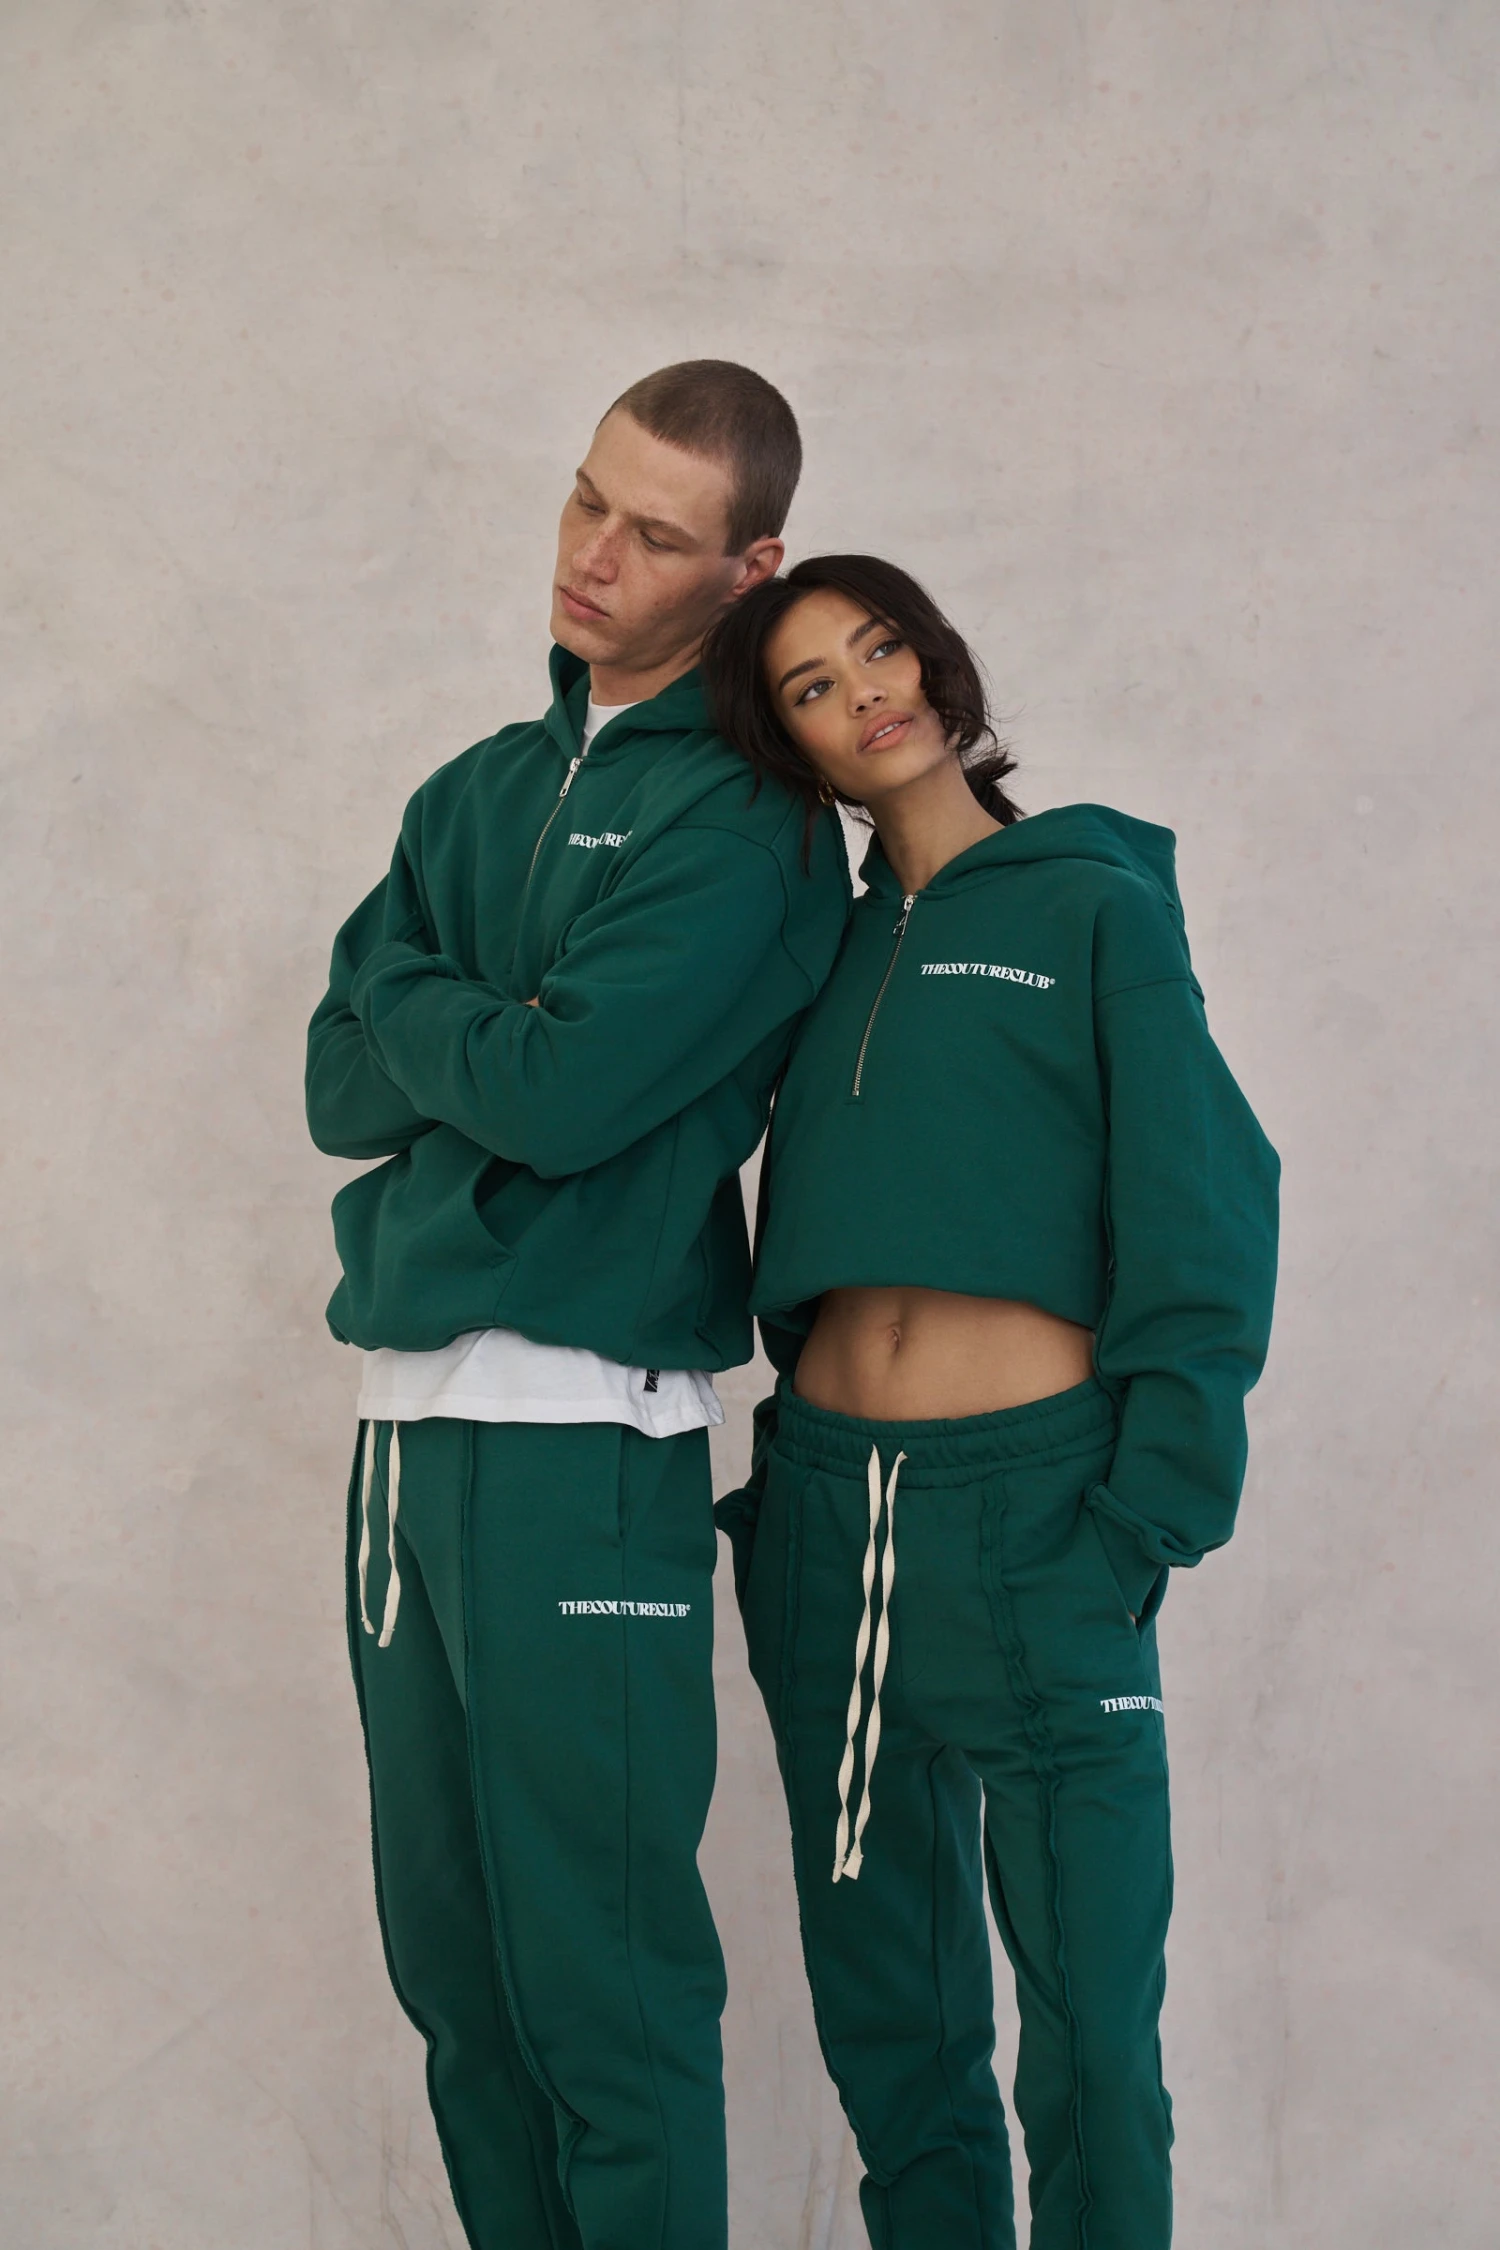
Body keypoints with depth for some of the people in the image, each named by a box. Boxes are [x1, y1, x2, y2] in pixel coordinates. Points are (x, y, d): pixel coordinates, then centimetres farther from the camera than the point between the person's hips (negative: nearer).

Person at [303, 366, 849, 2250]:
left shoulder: (745, 821, -6)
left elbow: (563, 1089, -17)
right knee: (449, 1961, 13)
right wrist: (493, 1033, -8)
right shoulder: (479, 792, 17)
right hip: (408, 1431, 7)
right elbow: (344, 1090, 9)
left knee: (602, 1983, -3)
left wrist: (410, 995, 1)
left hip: (583, 1448, -7)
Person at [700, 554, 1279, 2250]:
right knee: (886, 2009, 10)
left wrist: (1147, 1518, -11)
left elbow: (1199, 1224, -5)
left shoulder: (1095, 909, 1)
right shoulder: (832, 951, 15)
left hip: (1034, 1497, -5)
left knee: (1089, 2027, -5)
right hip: (827, 1506, 5)